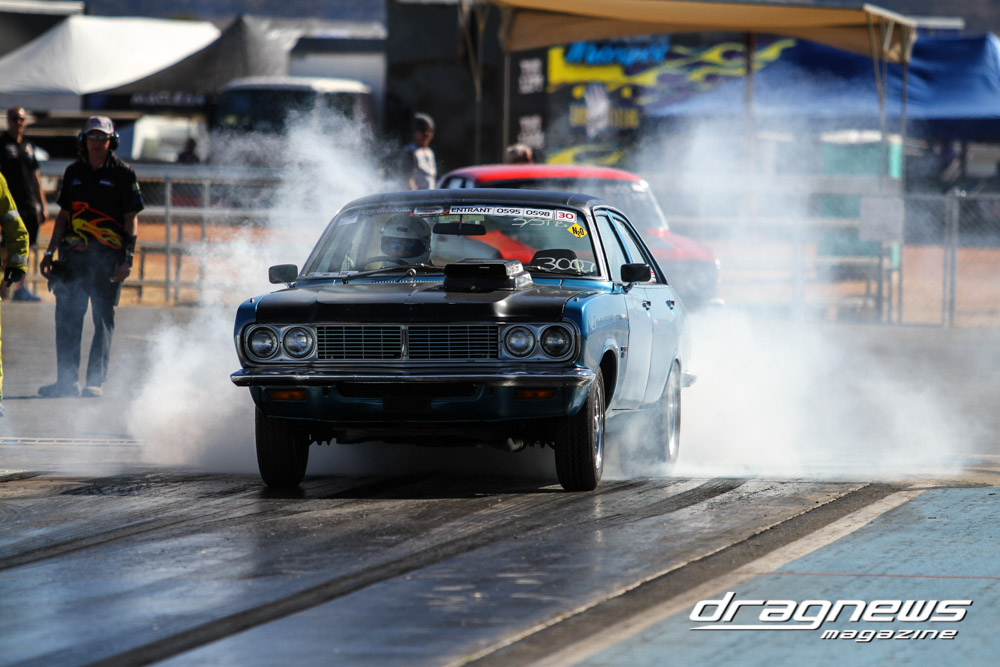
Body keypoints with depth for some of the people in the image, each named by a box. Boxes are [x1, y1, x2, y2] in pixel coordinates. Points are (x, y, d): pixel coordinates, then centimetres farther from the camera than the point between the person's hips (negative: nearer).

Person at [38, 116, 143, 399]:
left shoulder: (123, 174, 0)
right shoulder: (74, 172, 13)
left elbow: (131, 218, -1)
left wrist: (128, 257, -10)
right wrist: (50, 251, 14)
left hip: (108, 258, -4)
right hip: (73, 255, 4)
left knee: (103, 320, -1)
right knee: (67, 317, 2)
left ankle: (95, 382, 2)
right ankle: (67, 380, 7)